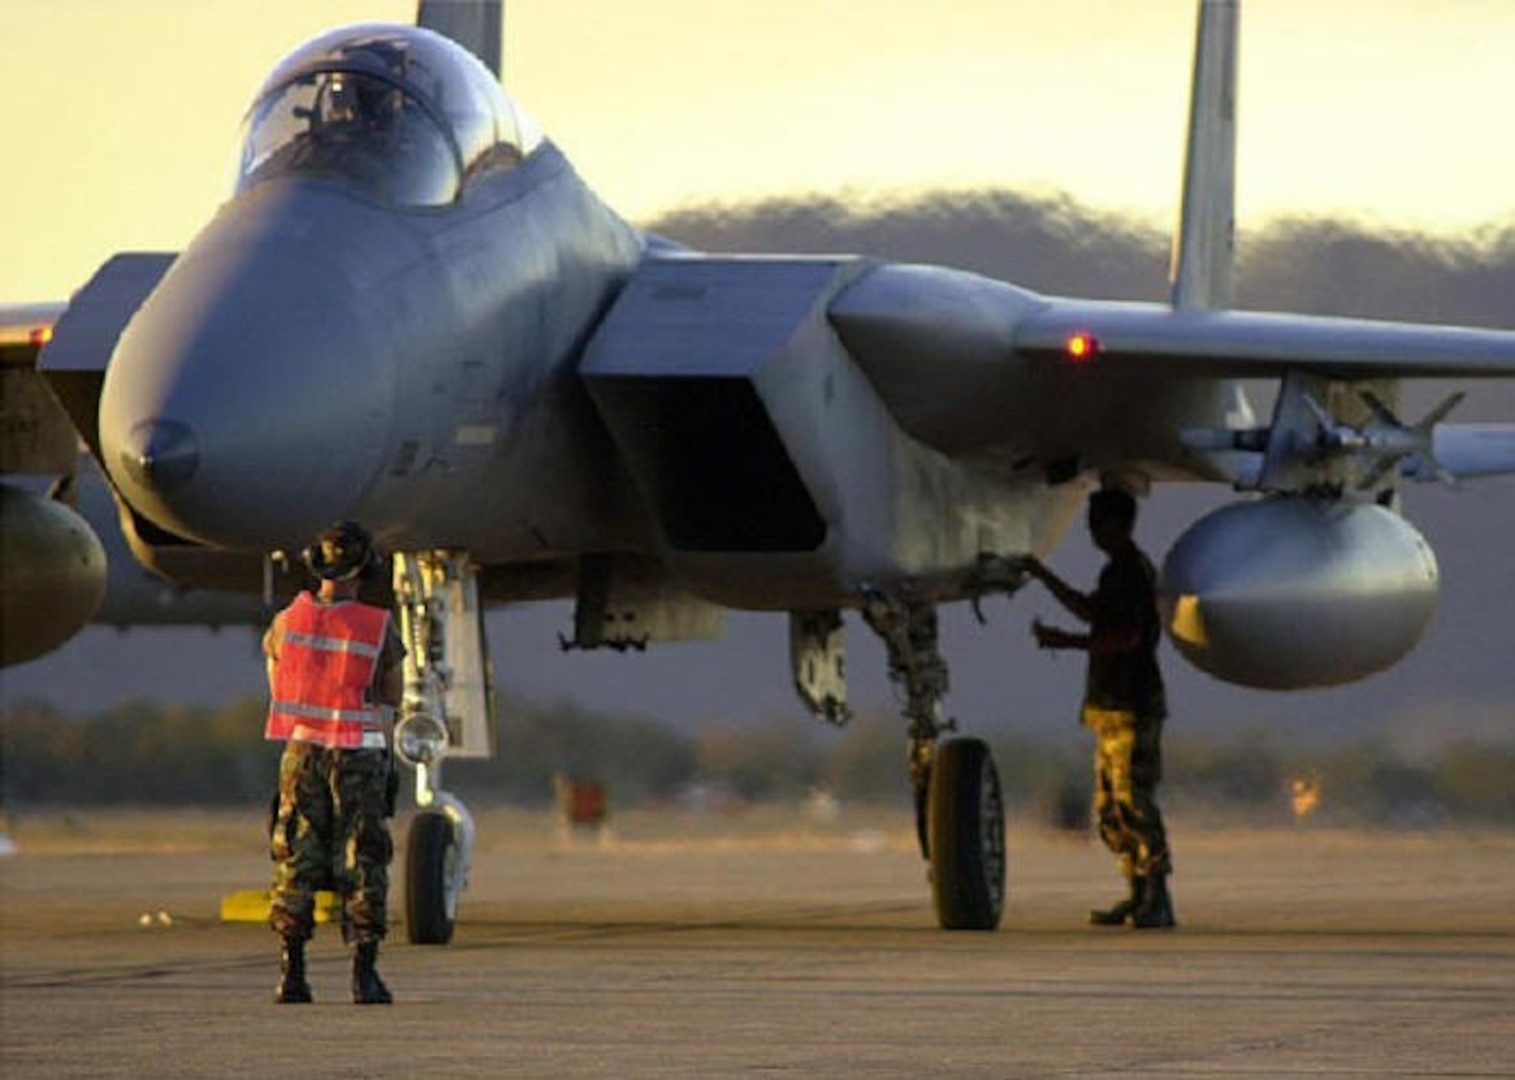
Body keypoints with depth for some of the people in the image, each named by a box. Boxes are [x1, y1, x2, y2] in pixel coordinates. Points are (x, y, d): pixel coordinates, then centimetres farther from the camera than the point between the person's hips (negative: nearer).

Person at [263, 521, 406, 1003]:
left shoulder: (287, 622, -3)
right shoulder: (379, 628, -10)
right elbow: (393, 697, 4)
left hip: (302, 750, 2)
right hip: (360, 755, -2)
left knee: (296, 862, 9)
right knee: (363, 863, 4)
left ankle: (291, 972, 4)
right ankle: (364, 974, -2)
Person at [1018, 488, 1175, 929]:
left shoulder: (1131, 570, -11)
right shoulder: (1118, 570, 20)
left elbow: (1127, 637, -20)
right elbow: (1090, 611, 36)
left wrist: (1066, 641, -18)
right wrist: (1043, 576, 36)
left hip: (1133, 703, -11)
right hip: (1112, 705, 11)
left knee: (1133, 802, -12)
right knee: (1110, 809, 11)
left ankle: (1157, 901, -13)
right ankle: (1139, 896, 13)